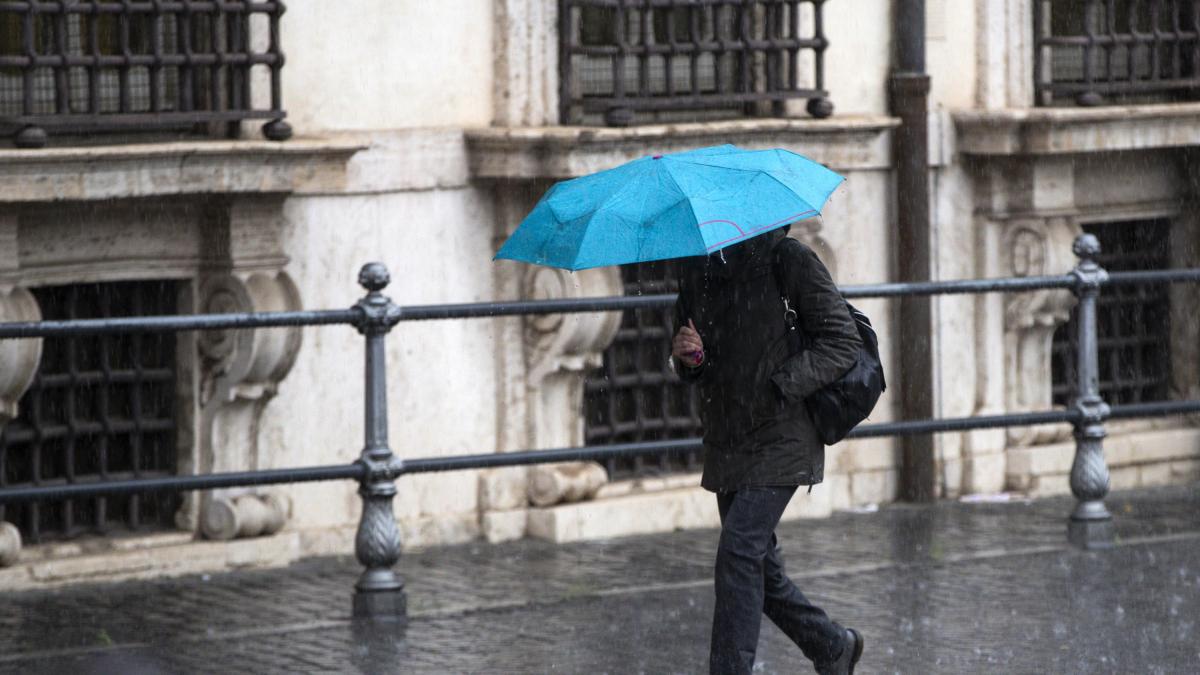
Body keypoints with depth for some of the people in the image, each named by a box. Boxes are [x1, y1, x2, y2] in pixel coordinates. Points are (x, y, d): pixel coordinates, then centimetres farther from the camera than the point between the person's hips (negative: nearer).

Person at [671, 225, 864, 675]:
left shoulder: (787, 258, -9)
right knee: (758, 563, 12)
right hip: (725, 442, 7)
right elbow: (691, 370, 19)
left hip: (779, 439, -7)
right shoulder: (696, 268, 10)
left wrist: (777, 386, -18)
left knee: (739, 552, -17)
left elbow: (843, 342, -10)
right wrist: (685, 355, -6)